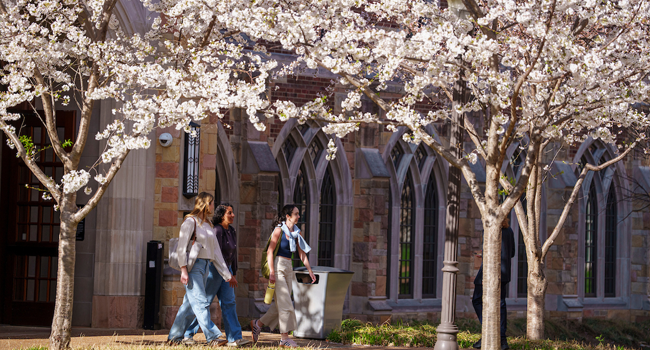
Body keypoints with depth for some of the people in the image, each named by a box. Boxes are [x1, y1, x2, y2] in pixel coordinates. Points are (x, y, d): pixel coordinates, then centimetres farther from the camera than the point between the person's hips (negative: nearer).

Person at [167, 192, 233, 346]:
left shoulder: (208, 225, 19)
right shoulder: (190, 221, -5)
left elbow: (216, 251, 20)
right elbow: (182, 246, -11)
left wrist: (226, 274, 16)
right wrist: (183, 270, -20)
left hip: (204, 266, 8)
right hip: (192, 266, -8)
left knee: (190, 304, 7)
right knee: (201, 303, -14)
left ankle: (174, 337, 13)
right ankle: (212, 337, -21)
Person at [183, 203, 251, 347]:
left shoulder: (231, 231, 10)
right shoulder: (217, 230, -16)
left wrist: (234, 274, 14)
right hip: (214, 269, -8)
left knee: (229, 303, -1)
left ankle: (234, 338, -8)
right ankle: (188, 335, 8)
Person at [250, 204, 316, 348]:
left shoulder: (297, 232, 11)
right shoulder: (279, 230, -9)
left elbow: (302, 253, 16)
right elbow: (270, 251, -12)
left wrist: (310, 271, 12)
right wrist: (271, 272, -18)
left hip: (288, 268, 7)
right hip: (278, 267, -7)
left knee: (280, 304, 8)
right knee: (285, 302, -9)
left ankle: (258, 324, 24)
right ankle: (285, 337, -6)